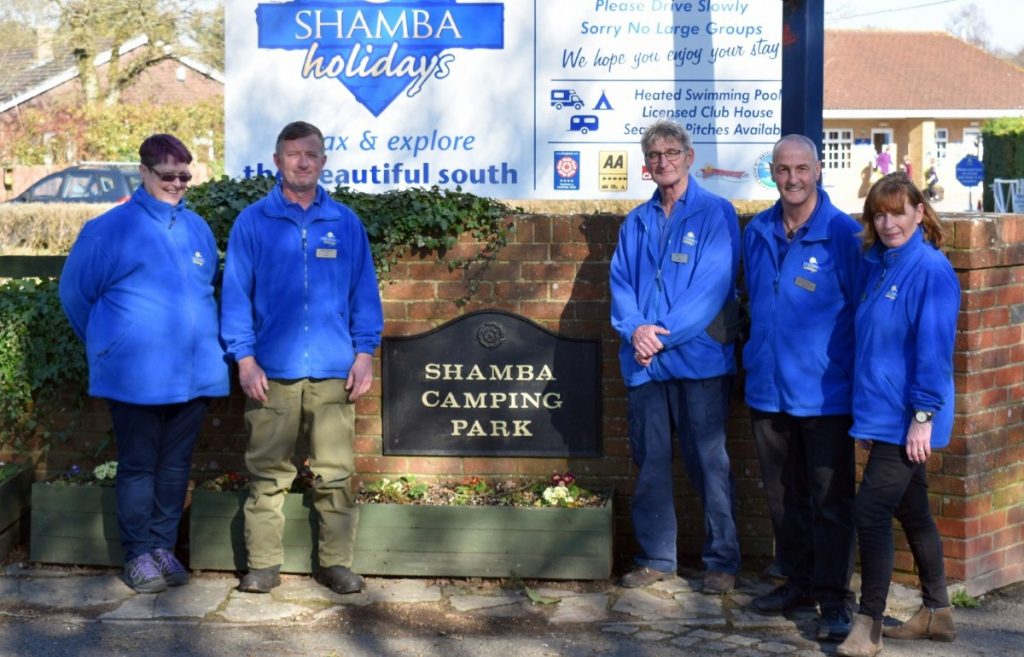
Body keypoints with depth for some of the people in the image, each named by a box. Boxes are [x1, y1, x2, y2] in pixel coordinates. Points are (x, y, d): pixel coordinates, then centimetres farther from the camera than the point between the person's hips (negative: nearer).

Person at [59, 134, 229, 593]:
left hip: (194, 376, 4)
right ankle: (139, 555, 13)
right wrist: (109, 344, 9)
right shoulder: (112, 228, -6)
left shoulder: (198, 229, 9)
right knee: (138, 467, 4)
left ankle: (164, 548, 21)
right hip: (136, 378, -4)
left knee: (176, 466, 10)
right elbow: (74, 292, 2)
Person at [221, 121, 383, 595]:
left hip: (334, 371, 1)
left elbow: (364, 291, 11)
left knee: (336, 472, 2)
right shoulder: (252, 222, 5)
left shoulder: (345, 223, 10)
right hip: (272, 372, -1)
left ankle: (336, 561, 12)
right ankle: (263, 563, 12)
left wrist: (365, 352, 3)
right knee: (268, 472, 4)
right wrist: (245, 359, -4)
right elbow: (236, 293, 3)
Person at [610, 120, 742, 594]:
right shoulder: (637, 222, 15)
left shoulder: (715, 213, -2)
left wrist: (662, 335, -16)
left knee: (708, 462, -1)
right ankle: (656, 557, 20)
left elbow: (713, 285, -11)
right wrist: (635, 328, -11)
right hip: (644, 361, 5)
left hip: (699, 358, -5)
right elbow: (620, 282, 9)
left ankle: (722, 560, 10)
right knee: (649, 462, 10)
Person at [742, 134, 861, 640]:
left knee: (830, 500, 1)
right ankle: (797, 581, 29)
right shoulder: (757, 233, 7)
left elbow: (861, 313, -5)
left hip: (824, 391, -5)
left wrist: (860, 382, -6)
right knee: (782, 495, 15)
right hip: (768, 388, 5)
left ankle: (834, 598, 9)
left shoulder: (844, 235, -9)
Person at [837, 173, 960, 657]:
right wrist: (865, 411, 17)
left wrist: (923, 416, -19)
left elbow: (935, 348, -18)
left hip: (906, 418, -8)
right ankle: (937, 613, 28)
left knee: (870, 511, -8)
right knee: (911, 512, 15)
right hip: (881, 413, 8)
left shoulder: (931, 269, -14)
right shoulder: (876, 266, 9)